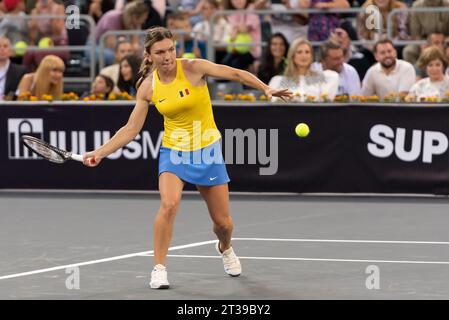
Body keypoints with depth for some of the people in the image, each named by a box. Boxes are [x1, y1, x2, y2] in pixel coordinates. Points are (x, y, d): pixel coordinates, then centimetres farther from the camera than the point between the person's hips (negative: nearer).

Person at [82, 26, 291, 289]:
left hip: (207, 151, 0)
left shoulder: (193, 68, -14)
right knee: (169, 204, -28)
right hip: (173, 152, 0)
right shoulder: (148, 86, -6)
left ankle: (225, 248, 44)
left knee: (223, 222, 6)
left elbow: (235, 74, -7)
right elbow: (131, 129, 0)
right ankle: (159, 268, -16)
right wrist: (101, 153, -8)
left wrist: (267, 89, -18)